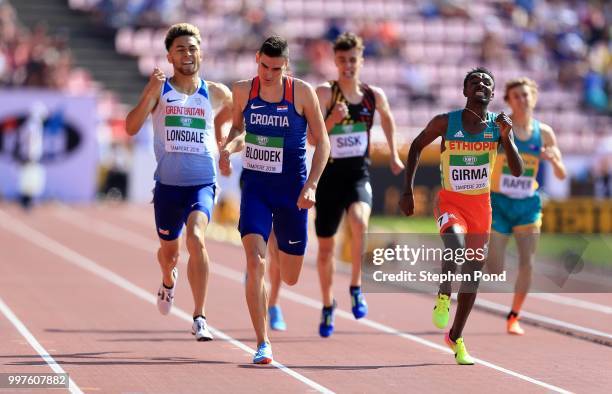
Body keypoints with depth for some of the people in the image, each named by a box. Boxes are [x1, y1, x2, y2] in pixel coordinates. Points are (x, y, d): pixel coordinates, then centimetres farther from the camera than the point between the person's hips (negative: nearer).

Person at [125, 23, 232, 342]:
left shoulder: (216, 94, 3)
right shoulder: (159, 90, -1)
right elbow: (131, 127, -16)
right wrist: (150, 93, -27)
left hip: (202, 183, -1)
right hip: (168, 183, 1)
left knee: (196, 238, -26)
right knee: (169, 249, 17)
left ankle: (199, 318, -25)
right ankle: (168, 281, 56)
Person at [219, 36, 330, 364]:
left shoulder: (302, 93, -7)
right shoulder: (243, 91, -1)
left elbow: (322, 142, -2)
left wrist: (311, 185, -12)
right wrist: (228, 147, -5)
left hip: (292, 190, 0)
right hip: (255, 186, 0)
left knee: (290, 277, 9)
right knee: (255, 262, -20)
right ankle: (262, 343, -13)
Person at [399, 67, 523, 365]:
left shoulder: (498, 126, -6)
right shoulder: (445, 123, -12)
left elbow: (517, 171, -10)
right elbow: (416, 146, 4)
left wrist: (506, 138, -26)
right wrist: (408, 191, -1)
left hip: (481, 205, 3)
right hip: (450, 201, -3)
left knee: (473, 274, 10)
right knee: (455, 243, -36)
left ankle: (456, 338, 27)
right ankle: (443, 296, -11)